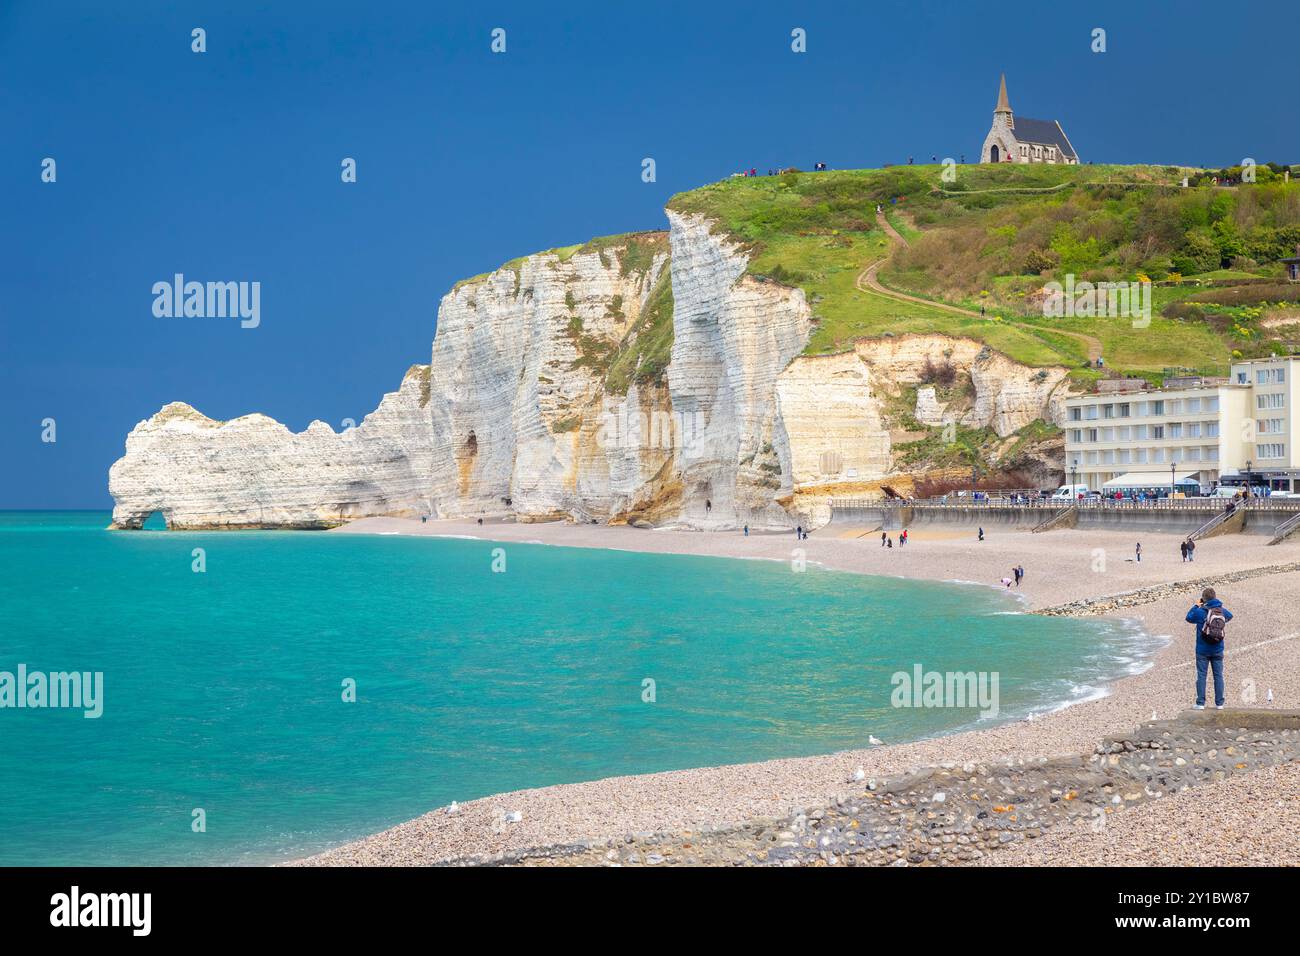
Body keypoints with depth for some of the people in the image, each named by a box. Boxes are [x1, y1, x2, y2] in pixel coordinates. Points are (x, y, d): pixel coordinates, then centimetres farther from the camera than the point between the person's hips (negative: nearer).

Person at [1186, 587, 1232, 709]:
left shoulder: (1200, 611, -14)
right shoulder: (1222, 611, -2)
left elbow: (1189, 618, 4)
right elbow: (1230, 616, 21)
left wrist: (1196, 605, 11)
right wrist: (1220, 605, 23)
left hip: (1203, 650, -3)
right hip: (1218, 651, 3)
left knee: (1201, 676, 3)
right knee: (1218, 676, 9)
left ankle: (1200, 703, 1)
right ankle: (1219, 703, 10)